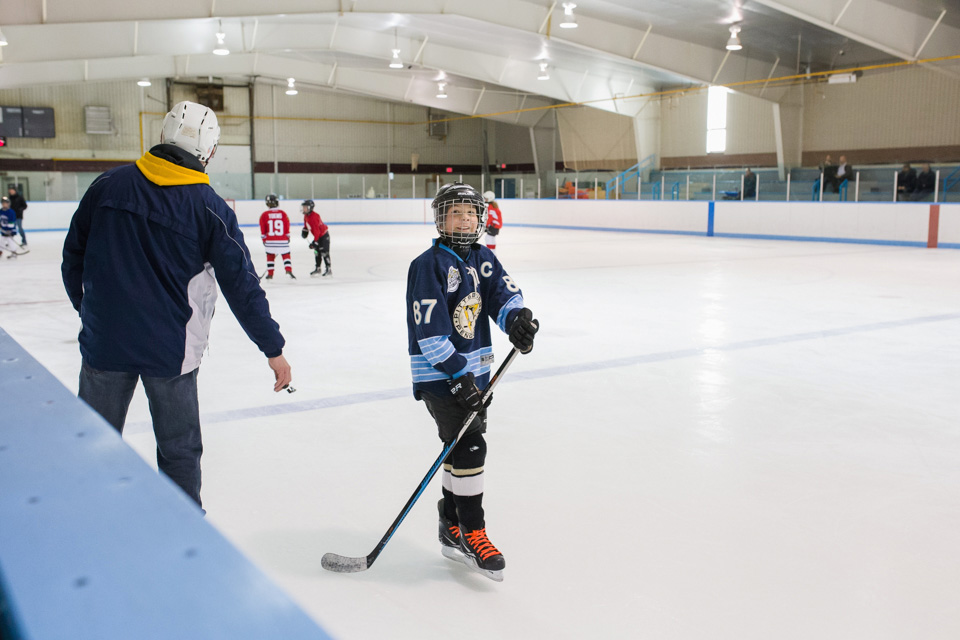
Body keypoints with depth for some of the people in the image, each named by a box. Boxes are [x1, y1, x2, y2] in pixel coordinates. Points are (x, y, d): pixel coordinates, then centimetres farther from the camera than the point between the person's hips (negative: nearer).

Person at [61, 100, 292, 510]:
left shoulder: (109, 184, -1)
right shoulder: (210, 209, -9)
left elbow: (73, 254, 8)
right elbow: (241, 285, -10)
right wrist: (273, 349, -3)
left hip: (104, 341, 3)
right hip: (170, 349, -2)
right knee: (179, 450, 13)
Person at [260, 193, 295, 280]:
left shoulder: (264, 215, -3)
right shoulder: (283, 213, -2)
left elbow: (263, 228, 0)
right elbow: (287, 225, 3)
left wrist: (264, 238, 12)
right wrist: (288, 236, 15)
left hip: (270, 240, 1)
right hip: (283, 240, 0)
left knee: (270, 256, 16)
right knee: (286, 255, 8)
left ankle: (270, 274, 16)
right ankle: (289, 270, -9)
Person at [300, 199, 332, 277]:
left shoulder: (313, 217, -28)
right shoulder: (306, 216, 3)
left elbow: (317, 231, -29)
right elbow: (306, 224, 24)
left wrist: (315, 242, -28)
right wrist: (305, 230, 5)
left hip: (323, 235, -10)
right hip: (318, 236, 10)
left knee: (324, 252, -11)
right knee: (317, 252, 11)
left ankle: (328, 269, -8)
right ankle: (318, 268, 19)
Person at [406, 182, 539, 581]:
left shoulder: (484, 259, 9)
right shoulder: (429, 265, -13)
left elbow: (503, 292, -4)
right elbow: (430, 329, -19)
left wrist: (517, 317, -28)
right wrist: (458, 375, -24)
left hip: (475, 368, 7)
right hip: (437, 372, -7)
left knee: (461, 448, 13)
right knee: (468, 446, -13)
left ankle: (452, 530, 27)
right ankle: (472, 534, 0)